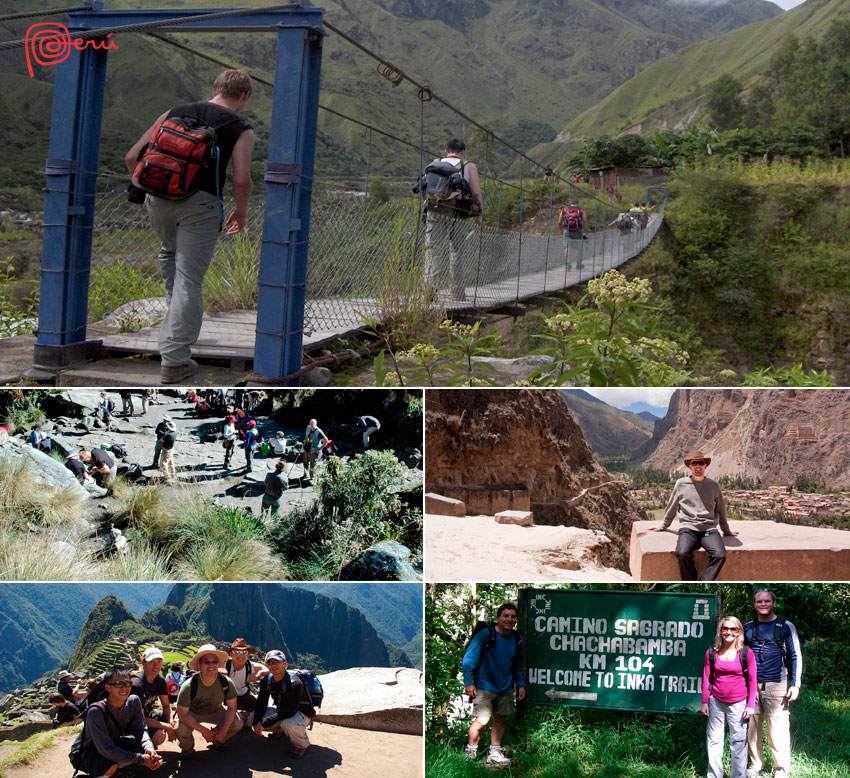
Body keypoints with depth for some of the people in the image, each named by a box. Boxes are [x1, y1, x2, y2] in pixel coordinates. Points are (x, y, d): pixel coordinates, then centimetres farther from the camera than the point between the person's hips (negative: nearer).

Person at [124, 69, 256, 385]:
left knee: (169, 252, 34)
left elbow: (132, 157, 14)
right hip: (200, 203, -4)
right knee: (189, 280, 0)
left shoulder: (174, 113, 17)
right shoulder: (240, 129, 7)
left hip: (159, 198, 4)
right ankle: (174, 361, -1)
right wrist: (241, 213, 10)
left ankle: (178, 318, 37)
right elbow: (241, 179, -7)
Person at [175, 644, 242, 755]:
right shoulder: (189, 686, -30)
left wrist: (224, 730, -22)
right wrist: (203, 730, -28)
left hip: (216, 711, 3)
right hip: (192, 714, -3)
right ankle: (187, 748, 4)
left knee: (237, 723, -21)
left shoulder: (226, 682, -22)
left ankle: (217, 741, 13)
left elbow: (232, 707, -11)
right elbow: (182, 714, -26)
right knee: (181, 730, -33)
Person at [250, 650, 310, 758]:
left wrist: (263, 723, -32)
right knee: (252, 717, -7)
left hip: (300, 713, -7)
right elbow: (261, 703, -3)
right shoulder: (266, 680, -8)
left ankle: (302, 744, -6)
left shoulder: (294, 683, -30)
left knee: (289, 723, -40)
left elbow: (289, 711, -33)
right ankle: (280, 730, 18)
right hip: (279, 711, 7)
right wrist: (256, 723, -23)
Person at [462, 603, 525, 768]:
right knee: (481, 721, -11)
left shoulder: (517, 640, 6)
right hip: (484, 686, -6)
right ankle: (470, 752, 8)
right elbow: (468, 659, -9)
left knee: (500, 720, 9)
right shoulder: (485, 635, -13)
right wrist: (468, 683, -11)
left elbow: (517, 665, 20)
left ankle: (494, 754, 22)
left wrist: (520, 684, 15)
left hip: (506, 689, 6)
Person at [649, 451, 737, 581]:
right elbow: (671, 508, 21)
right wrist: (663, 527, 27)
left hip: (709, 529, 1)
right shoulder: (681, 484, 10)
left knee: (720, 555, -29)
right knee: (683, 553, -32)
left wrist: (727, 531, 32)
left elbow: (721, 510, 27)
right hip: (688, 528, -1)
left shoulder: (714, 486, 14)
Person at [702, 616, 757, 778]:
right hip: (716, 702, 2)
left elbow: (752, 680, 0)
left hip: (738, 704, -2)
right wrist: (705, 702, 6)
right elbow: (706, 678, 7)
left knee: (738, 741, 3)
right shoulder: (712, 653, 1)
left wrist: (750, 705, -3)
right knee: (714, 740, 8)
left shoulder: (746, 653, -4)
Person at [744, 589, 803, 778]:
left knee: (778, 727, -4)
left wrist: (795, 684, -4)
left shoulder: (785, 627, 4)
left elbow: (796, 656, 4)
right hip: (751, 685, 3)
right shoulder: (747, 628, 12)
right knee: (751, 727, 4)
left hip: (776, 685, -3)